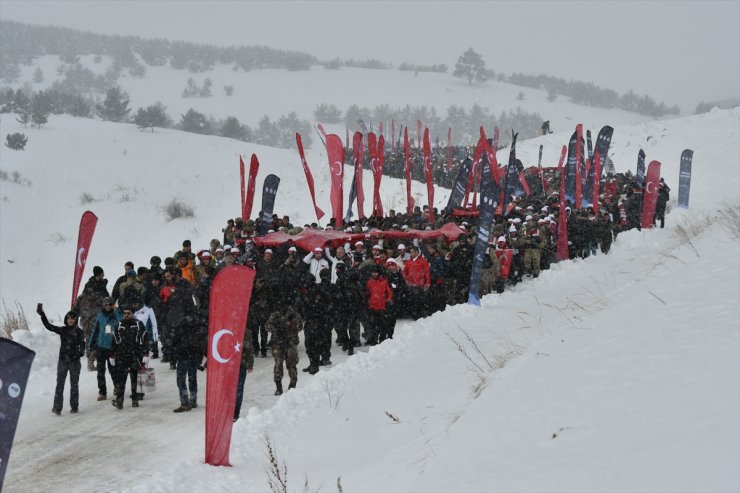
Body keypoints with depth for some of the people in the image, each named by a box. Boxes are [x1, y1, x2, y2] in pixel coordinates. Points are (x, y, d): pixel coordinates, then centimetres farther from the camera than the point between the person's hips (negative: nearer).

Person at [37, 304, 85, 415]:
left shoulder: (79, 331, -1)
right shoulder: (62, 330, 5)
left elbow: (82, 344, -8)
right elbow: (48, 326, 1)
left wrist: (81, 352, -28)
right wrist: (42, 315, -6)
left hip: (74, 361, -1)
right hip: (63, 360, 1)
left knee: (74, 384, 8)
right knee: (60, 384, -2)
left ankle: (74, 406, 16)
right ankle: (57, 407, -3)